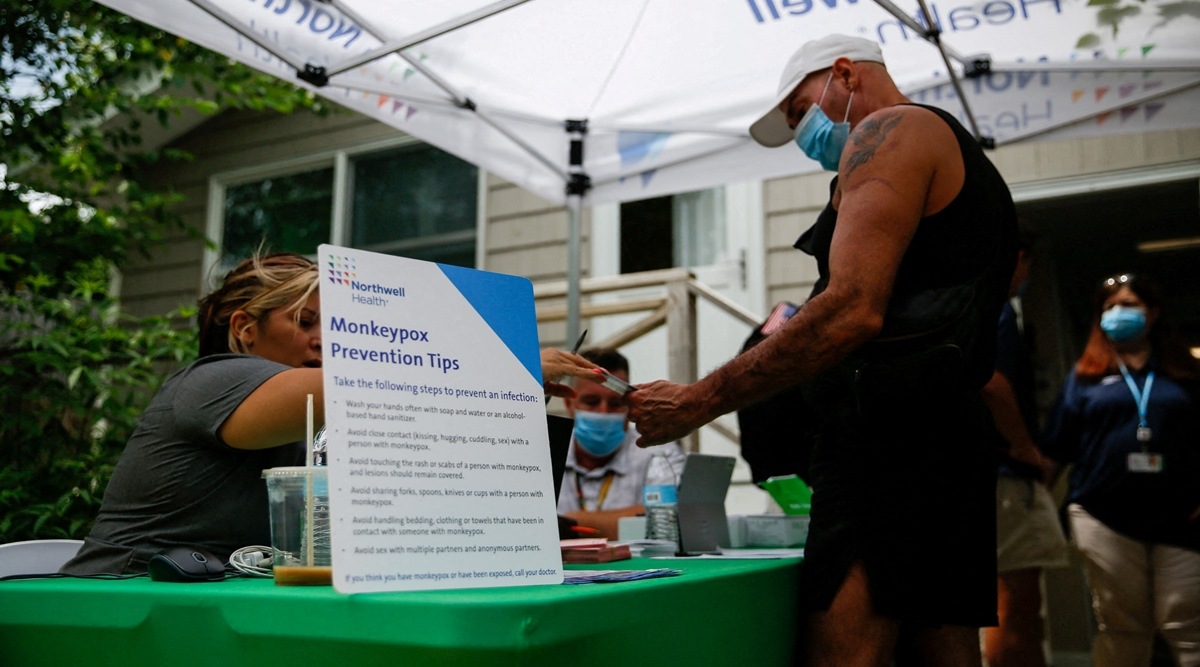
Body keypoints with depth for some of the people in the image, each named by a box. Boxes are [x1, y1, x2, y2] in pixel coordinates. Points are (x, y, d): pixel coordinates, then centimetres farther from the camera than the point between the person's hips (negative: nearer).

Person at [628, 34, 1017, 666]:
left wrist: (696, 402, -14)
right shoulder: (968, 163, 29)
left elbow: (852, 311, -17)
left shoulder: (889, 131, -2)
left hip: (888, 438, -10)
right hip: (955, 442, 11)